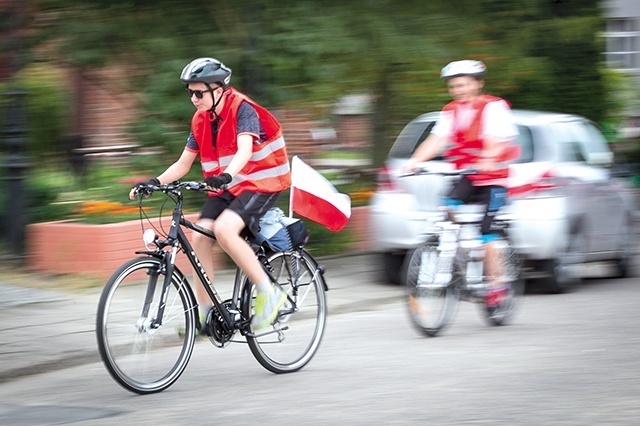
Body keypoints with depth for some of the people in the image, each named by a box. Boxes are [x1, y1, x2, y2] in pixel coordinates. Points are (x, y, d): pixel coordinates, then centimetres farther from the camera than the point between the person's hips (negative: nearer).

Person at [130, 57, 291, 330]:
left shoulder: (243, 110, -15)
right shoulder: (201, 120, 6)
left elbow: (244, 150, -32)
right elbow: (183, 164, 8)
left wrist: (226, 175, -51)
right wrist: (155, 182, -9)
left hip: (259, 185, -7)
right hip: (225, 189, 7)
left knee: (224, 229, -30)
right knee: (199, 237, -14)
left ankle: (269, 293, -18)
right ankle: (203, 314, -5)